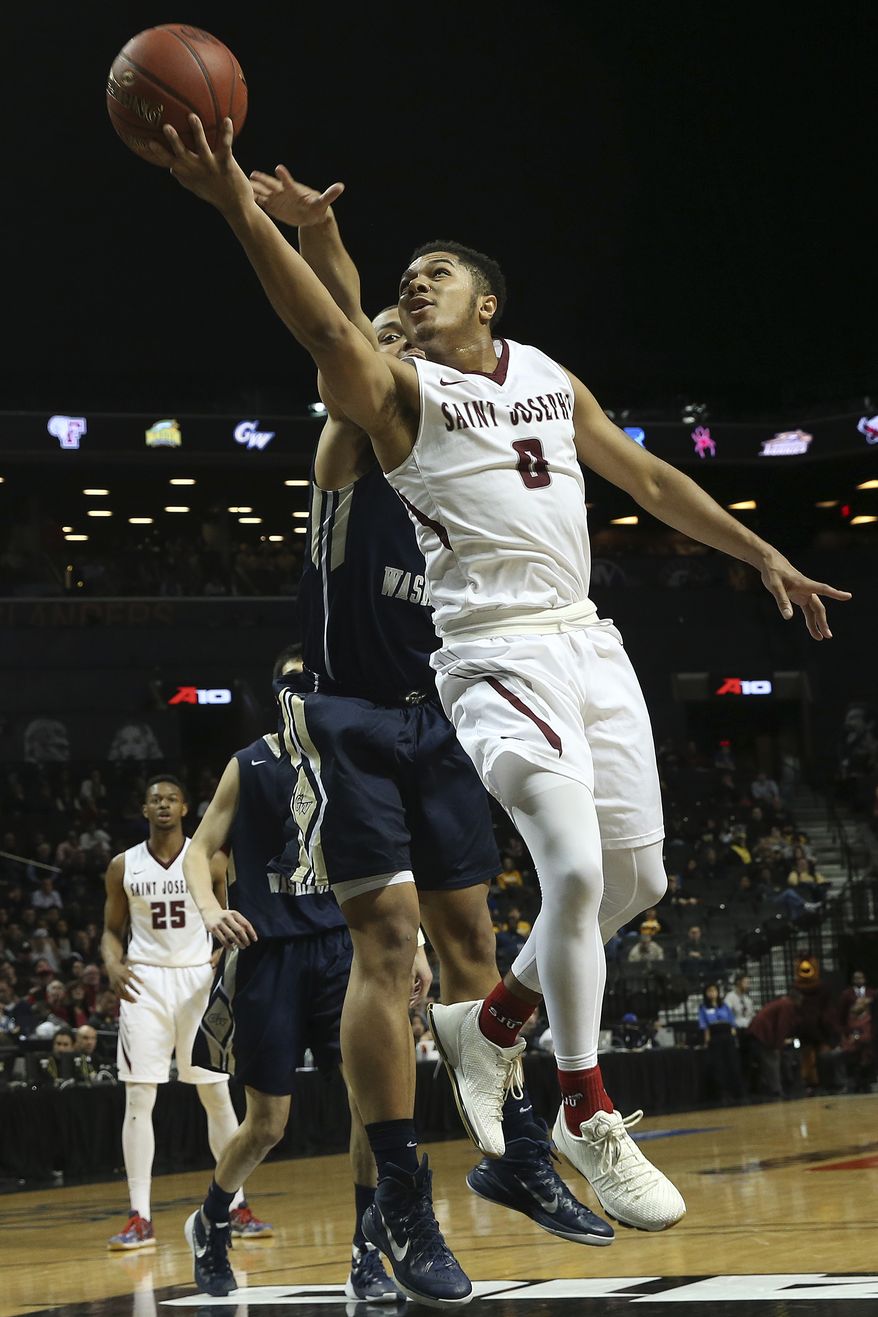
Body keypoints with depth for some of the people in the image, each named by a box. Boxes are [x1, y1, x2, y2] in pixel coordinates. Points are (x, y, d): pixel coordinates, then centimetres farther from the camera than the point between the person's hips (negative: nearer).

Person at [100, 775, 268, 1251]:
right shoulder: (123, 866, 4)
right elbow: (113, 930, 11)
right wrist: (113, 964, -9)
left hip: (199, 979, 0)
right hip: (145, 982, 0)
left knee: (216, 1095, 2)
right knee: (138, 1098, -6)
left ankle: (236, 1205, 13)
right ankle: (140, 1218, -4)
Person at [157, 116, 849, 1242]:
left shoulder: (550, 379, 17)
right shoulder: (401, 389, -2)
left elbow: (649, 480, 24)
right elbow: (325, 330, -22)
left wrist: (763, 556, 19)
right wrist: (237, 205, -38)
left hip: (588, 644, 7)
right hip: (497, 654, -7)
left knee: (635, 879, 9)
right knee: (575, 867, -19)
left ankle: (489, 1024, 29)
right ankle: (588, 1116, -5)